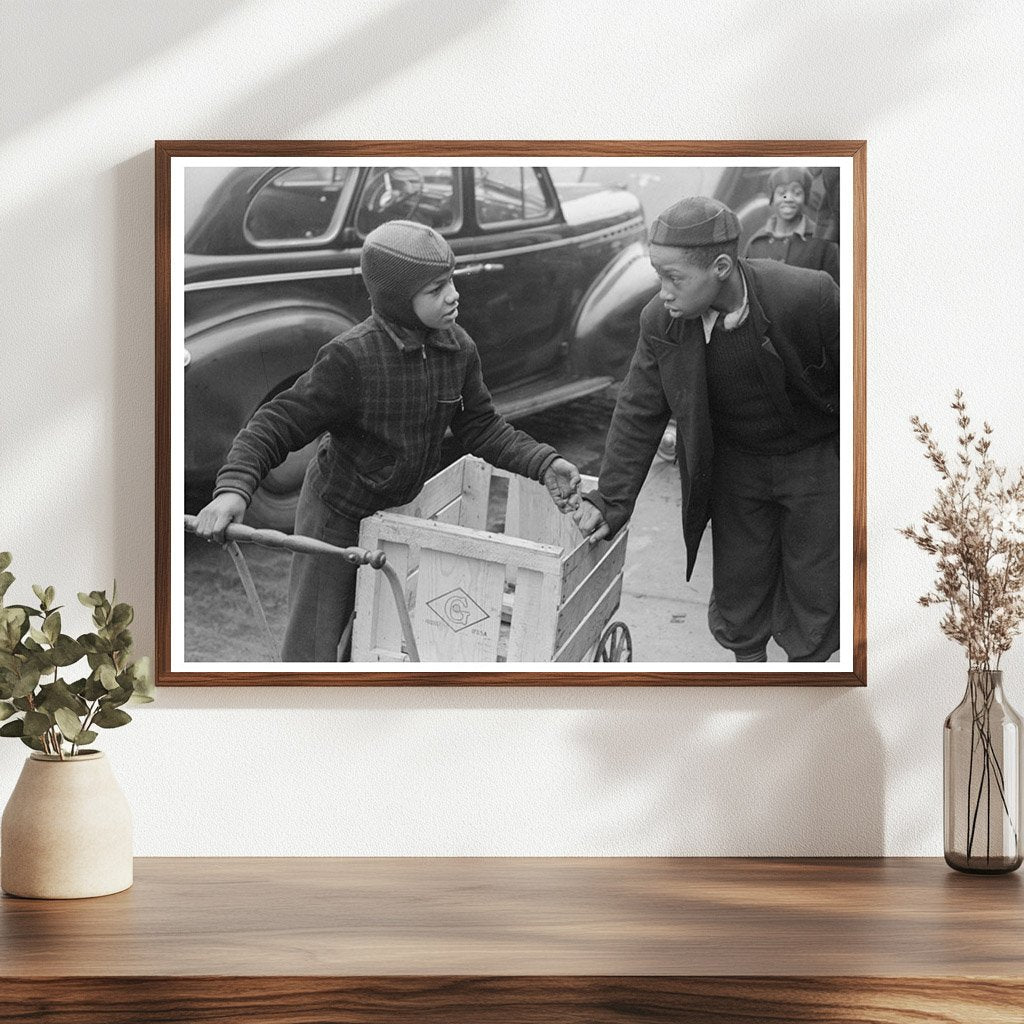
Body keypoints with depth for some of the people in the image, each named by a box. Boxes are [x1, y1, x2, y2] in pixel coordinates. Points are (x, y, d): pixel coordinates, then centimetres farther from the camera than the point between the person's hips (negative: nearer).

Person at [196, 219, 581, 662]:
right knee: (313, 647, 1)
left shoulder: (457, 348, -10)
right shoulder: (350, 358, -29)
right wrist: (232, 488, -44)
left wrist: (543, 463, -10)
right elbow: (275, 426, -27)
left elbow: (480, 426, 4)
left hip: (400, 509, 6)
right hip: (337, 514, -6)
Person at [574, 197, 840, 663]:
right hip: (735, 464, 3)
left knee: (811, 602, 8)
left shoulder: (807, 296, -29)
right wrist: (610, 501, -13)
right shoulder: (660, 321, -18)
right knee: (738, 595, 13)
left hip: (814, 461, -3)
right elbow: (638, 415, -9)